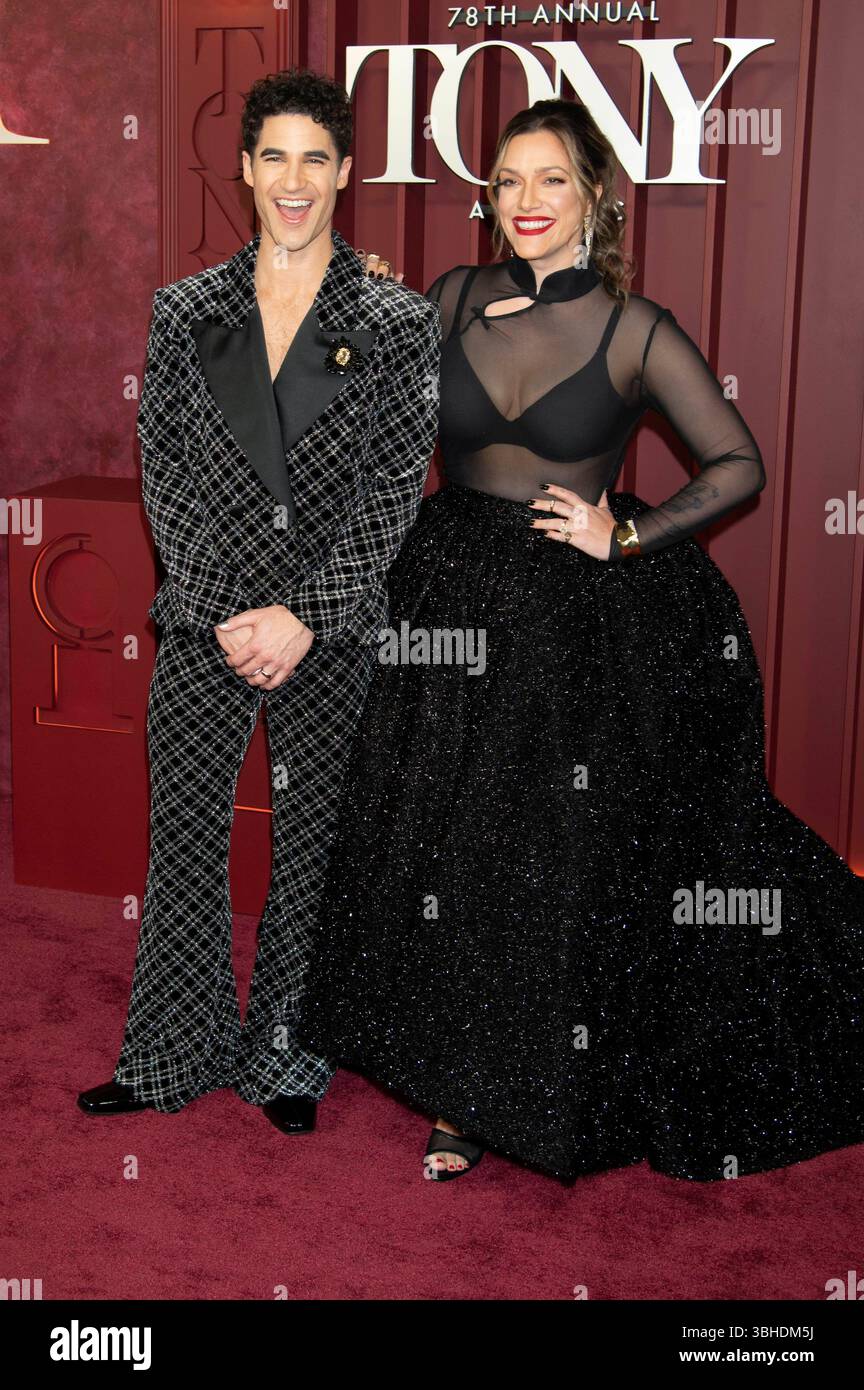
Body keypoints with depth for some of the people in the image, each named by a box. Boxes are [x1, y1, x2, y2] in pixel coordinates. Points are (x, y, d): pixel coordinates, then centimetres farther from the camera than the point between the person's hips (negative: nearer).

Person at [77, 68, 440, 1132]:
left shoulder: (397, 323, 0)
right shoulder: (186, 311, 6)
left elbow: (394, 488, -5)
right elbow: (163, 474, 3)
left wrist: (304, 617, -12)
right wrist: (224, 613, -7)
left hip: (330, 634, -2)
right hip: (207, 624, 2)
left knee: (309, 848, 9)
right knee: (183, 840, 9)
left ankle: (284, 1061, 27)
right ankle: (174, 1059, 27)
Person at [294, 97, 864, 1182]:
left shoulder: (635, 330, -6)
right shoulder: (454, 298, 4)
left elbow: (739, 465, -3)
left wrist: (625, 537, -10)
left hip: (587, 625, -3)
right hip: (455, 605, 3)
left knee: (565, 864, 3)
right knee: (448, 855, 7)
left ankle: (538, 1087, 25)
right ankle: (466, 1095, 25)